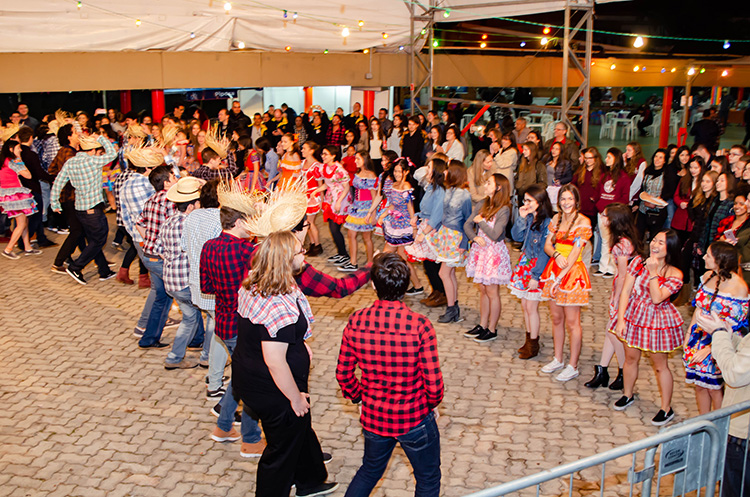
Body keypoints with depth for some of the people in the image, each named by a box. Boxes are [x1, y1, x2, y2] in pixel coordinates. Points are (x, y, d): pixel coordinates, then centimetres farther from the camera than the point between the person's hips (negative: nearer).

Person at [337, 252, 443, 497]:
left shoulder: (356, 322, -15)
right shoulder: (420, 325, -24)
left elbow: (343, 374, -4)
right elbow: (433, 382, -18)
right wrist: (432, 405, 3)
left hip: (373, 419, 4)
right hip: (414, 420, -3)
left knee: (370, 470, 30)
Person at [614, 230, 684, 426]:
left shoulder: (675, 275, -15)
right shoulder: (638, 262, -8)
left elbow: (657, 298, -25)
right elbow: (625, 291, -8)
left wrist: (653, 272, -28)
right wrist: (620, 319, -13)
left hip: (658, 321, -3)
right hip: (634, 316, 3)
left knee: (660, 365, 7)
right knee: (631, 358, 16)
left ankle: (666, 408, 21)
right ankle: (627, 395, 39)